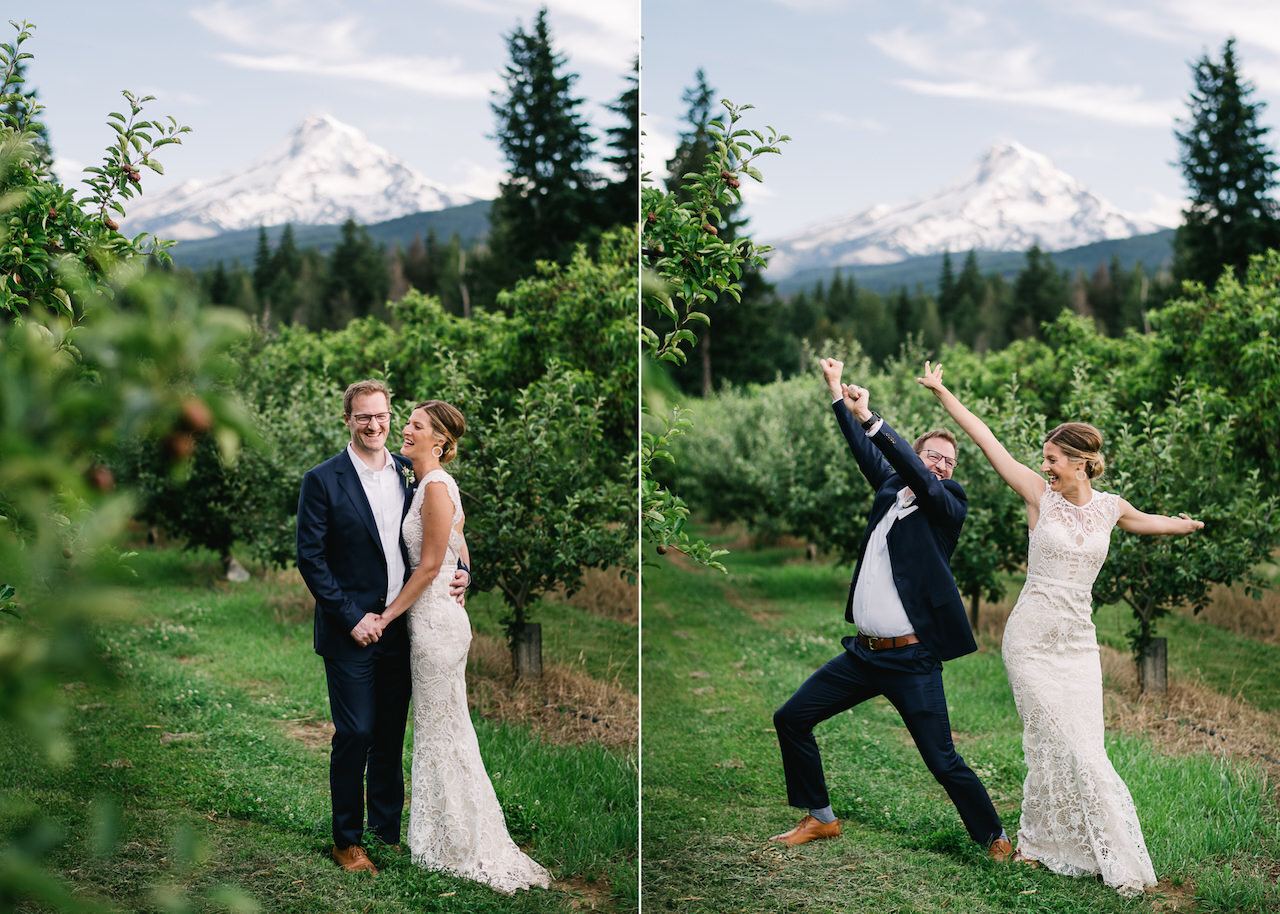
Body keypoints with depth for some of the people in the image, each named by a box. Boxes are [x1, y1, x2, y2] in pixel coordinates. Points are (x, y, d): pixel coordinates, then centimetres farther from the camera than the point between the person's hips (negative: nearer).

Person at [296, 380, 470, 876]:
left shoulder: (409, 472, 7)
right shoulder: (323, 480, -8)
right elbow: (311, 559, -9)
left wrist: (459, 571, -3)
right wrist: (351, 618, -14)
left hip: (401, 628, 5)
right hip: (351, 631, -5)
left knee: (391, 736, 14)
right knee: (354, 736, -1)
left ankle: (388, 829, 26)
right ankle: (347, 840, 13)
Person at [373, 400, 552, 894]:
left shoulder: (436, 486, -16)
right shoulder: (433, 484, 12)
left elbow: (430, 564, -17)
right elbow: (460, 553, 18)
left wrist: (389, 613, -11)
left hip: (435, 617, -9)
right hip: (437, 615, 9)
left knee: (441, 730, 1)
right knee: (440, 728, 15)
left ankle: (459, 845, 11)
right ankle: (449, 835, 24)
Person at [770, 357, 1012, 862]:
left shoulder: (949, 504, -4)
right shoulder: (890, 489, 11)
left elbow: (921, 479, -20)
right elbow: (865, 451, 18)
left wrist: (870, 417, -27)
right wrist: (837, 392, 16)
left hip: (912, 660, -6)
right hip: (862, 652, 6)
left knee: (944, 762, -7)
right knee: (790, 719, 9)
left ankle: (996, 839, 12)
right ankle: (820, 819, 23)